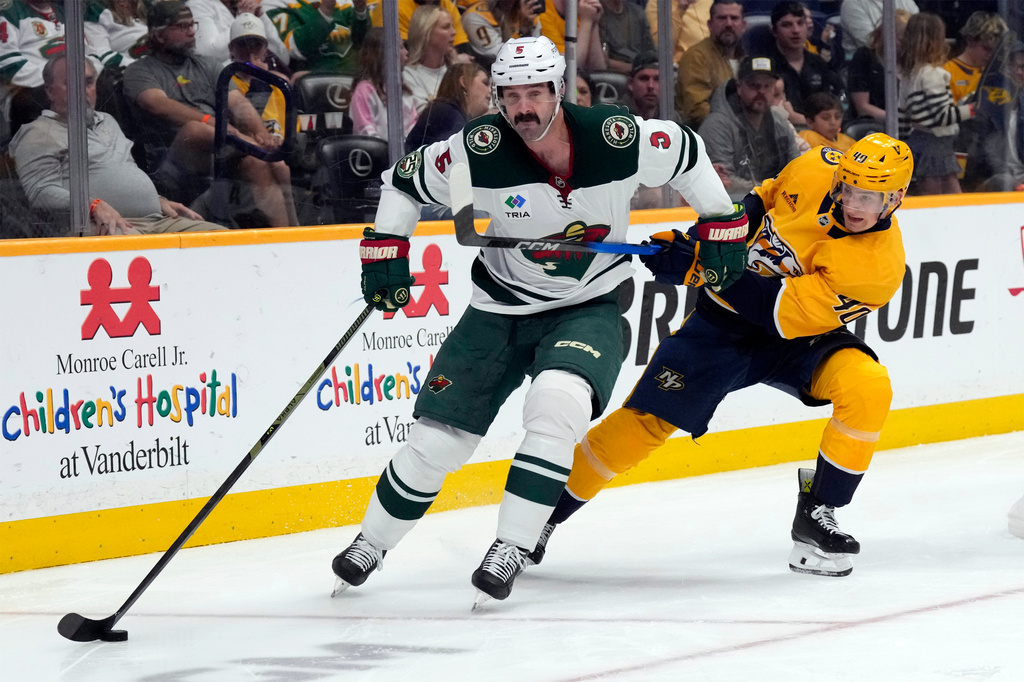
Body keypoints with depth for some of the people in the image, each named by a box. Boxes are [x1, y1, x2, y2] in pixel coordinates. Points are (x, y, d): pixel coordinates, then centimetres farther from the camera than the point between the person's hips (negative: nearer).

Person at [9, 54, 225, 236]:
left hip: (157, 220, 8)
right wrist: (93, 206, -21)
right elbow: (40, 192, -7)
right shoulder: (40, 134, 7)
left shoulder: (107, 122, 34)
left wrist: (160, 202, 21)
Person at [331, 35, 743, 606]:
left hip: (589, 307, -1)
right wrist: (386, 254, -9)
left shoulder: (619, 139, -20)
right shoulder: (481, 151, -19)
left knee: (558, 405, -31)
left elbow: (688, 155, 0)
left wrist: (723, 228, 2)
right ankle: (372, 543, 24)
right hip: (501, 310, 1)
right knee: (437, 440, -1)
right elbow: (406, 180, -2)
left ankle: (512, 548, -21)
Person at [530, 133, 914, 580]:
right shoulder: (814, 171, -15)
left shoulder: (879, 263, -27)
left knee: (868, 388, -29)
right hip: (725, 324, 2)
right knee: (644, 422, -7)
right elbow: (769, 194, 11)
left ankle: (816, 515, -14)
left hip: (799, 332, -2)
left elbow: (782, 313, -30)